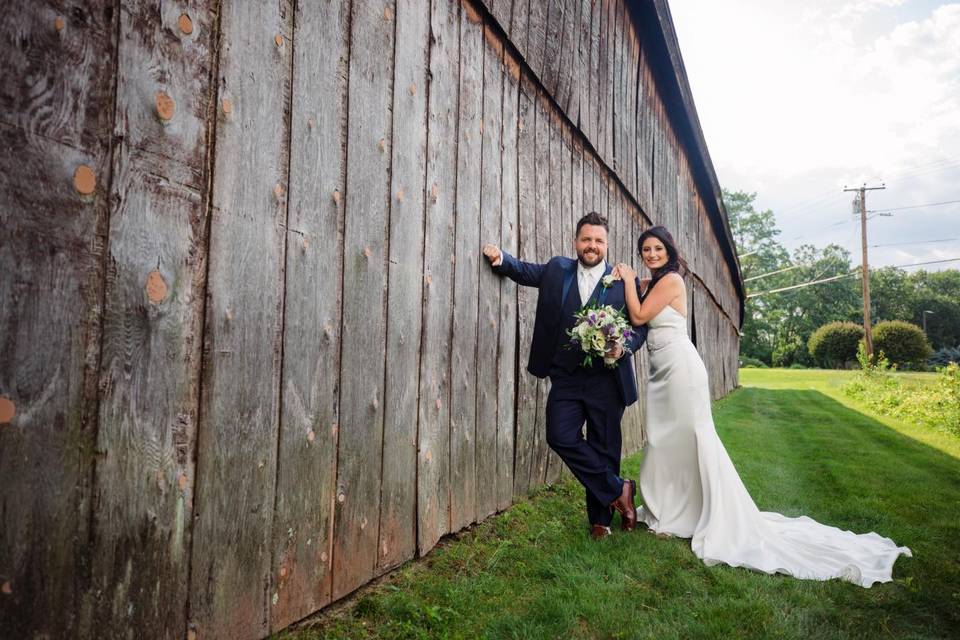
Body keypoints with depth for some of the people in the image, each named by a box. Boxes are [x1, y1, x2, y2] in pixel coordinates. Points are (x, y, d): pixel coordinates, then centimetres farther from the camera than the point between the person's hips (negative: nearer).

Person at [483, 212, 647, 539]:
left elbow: (640, 325, 1)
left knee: (604, 448, 6)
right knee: (561, 438, -10)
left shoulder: (624, 280, 1)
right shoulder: (558, 270, 9)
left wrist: (623, 348, -18)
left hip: (607, 380, -2)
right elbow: (524, 270, 15)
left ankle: (600, 519, 25)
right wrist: (500, 259, -6)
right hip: (566, 378, 2)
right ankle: (619, 489, 9)